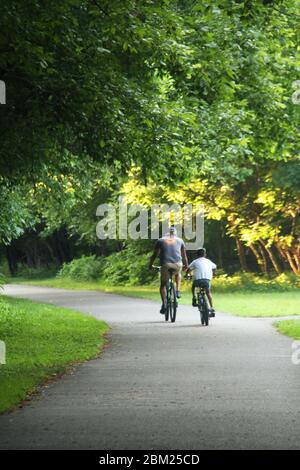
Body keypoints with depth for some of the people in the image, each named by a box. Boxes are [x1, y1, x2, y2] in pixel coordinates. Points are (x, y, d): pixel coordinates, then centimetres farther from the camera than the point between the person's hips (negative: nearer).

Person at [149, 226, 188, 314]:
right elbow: (184, 256, 26)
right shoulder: (180, 241, 18)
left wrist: (150, 265, 27)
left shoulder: (161, 240, 16)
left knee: (163, 285, 15)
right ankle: (178, 291, 18)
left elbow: (155, 254, 16)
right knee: (178, 273, 37)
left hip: (165, 265, -1)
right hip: (177, 264, 1)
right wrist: (186, 266, 40)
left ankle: (164, 304, -3)